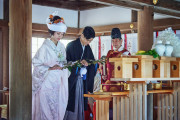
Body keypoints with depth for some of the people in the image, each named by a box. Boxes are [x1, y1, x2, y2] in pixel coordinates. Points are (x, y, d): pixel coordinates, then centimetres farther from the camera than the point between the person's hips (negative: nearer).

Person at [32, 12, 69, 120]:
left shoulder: (61, 47, 9)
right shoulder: (45, 47, -11)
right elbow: (37, 64, -11)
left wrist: (62, 67, -2)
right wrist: (50, 68, -19)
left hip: (59, 82, 6)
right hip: (47, 82, -6)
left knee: (58, 107, 8)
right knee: (47, 107, -4)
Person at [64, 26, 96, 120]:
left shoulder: (87, 48, 12)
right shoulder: (71, 46, -6)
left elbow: (92, 62, 15)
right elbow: (67, 62, -10)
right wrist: (79, 62, -22)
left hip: (83, 80, 5)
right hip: (72, 79, -5)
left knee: (80, 103, 6)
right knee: (71, 102, -6)